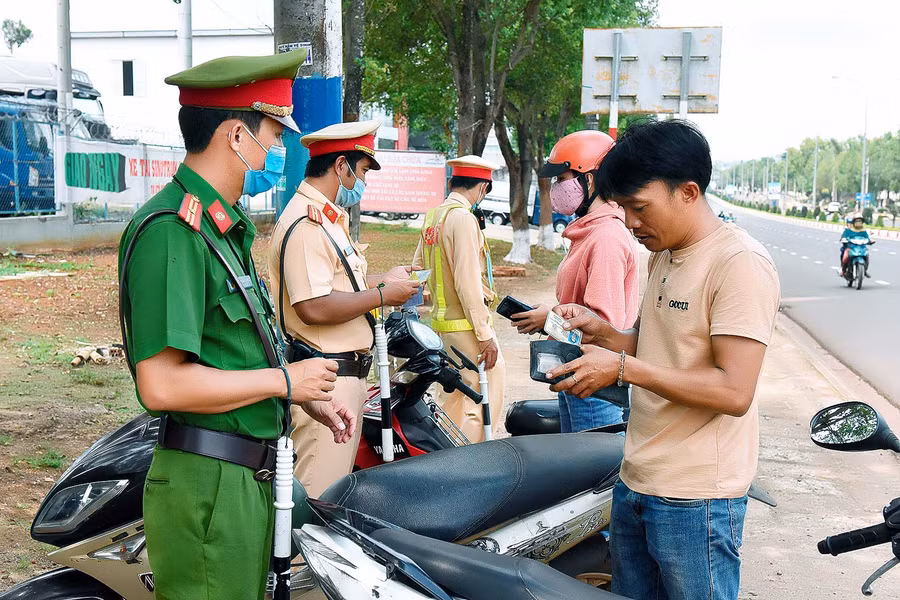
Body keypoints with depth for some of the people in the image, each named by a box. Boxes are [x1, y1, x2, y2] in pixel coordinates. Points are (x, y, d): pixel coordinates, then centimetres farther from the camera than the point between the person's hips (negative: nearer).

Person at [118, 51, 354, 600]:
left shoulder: (226, 227, 15)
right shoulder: (172, 230, -19)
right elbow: (162, 384, -25)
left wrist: (311, 398, 13)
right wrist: (285, 380, -16)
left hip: (248, 478, 10)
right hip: (208, 486, -10)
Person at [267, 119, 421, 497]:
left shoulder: (331, 218, 18)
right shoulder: (306, 223, -18)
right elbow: (314, 307, -27)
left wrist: (384, 280, 16)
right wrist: (382, 295, -17)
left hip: (346, 375, 11)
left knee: (338, 483, 19)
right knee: (319, 497, -6)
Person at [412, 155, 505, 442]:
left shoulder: (433, 215, 11)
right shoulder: (463, 218, -16)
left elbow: (418, 267, 19)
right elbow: (468, 282, -21)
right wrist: (485, 335, -19)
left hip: (442, 321, 10)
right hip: (466, 322, -10)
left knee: (452, 393, 19)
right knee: (486, 396, -5)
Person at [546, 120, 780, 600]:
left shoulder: (741, 262, -17)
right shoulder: (662, 255, 12)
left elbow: (734, 391, -23)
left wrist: (622, 368, -23)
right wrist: (597, 330, 1)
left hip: (695, 499, -8)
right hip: (635, 485, 9)